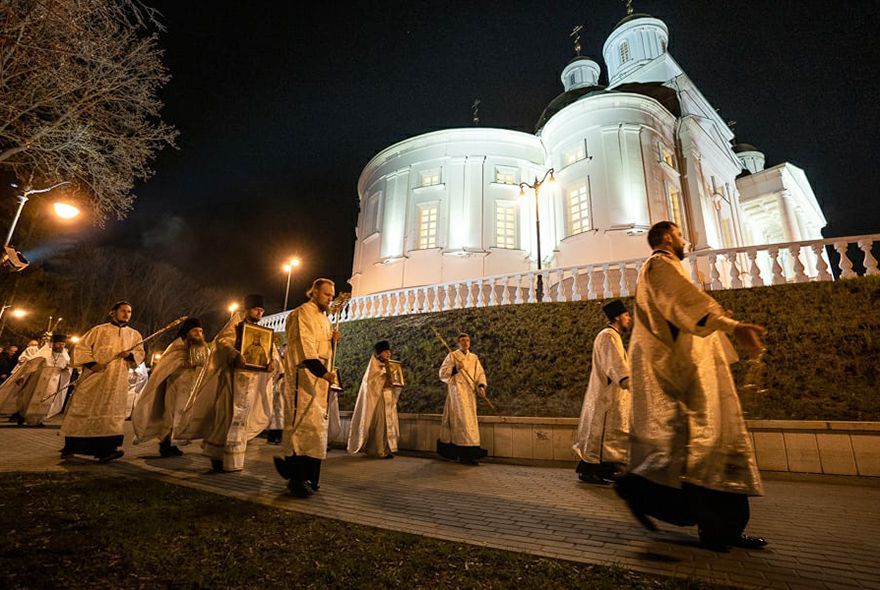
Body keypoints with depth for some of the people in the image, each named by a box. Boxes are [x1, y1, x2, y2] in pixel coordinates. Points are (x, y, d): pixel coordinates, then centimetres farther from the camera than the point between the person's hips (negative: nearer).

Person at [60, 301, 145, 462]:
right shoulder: (99, 330, 5)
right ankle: (70, 447, 17)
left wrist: (130, 354, -9)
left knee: (111, 410, -5)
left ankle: (106, 449, -8)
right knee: (84, 408, 2)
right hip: (95, 375, -1)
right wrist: (91, 363, -12)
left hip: (118, 379, 1)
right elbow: (81, 348, 3)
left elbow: (140, 353, 13)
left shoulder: (134, 335, 13)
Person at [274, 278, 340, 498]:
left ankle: (309, 476, 17)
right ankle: (298, 479, -3)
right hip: (304, 377, -9)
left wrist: (333, 340, 4)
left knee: (317, 426, 9)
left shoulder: (324, 318, 20)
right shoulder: (303, 313, -7)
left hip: (320, 378, 9)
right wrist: (322, 371, -30)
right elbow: (305, 346, -20)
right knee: (304, 424, -10)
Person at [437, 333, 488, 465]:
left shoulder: (474, 358, 14)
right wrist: (455, 369, -19)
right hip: (457, 391, -5)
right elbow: (442, 373, -3)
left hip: (470, 393, 6)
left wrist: (481, 385, -9)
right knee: (462, 420, -13)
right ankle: (466, 454, -12)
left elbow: (480, 373, 9)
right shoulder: (452, 356, 2)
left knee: (470, 420, 7)